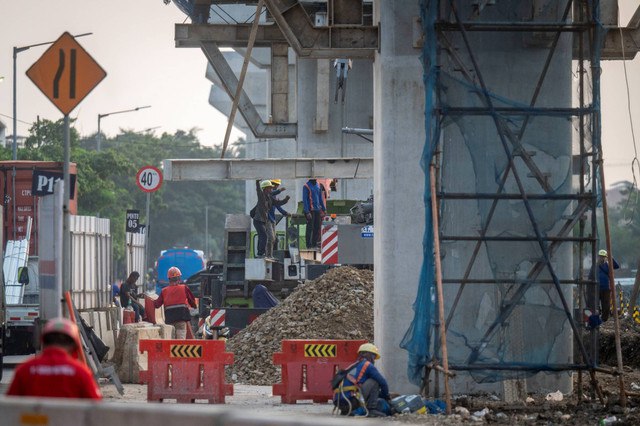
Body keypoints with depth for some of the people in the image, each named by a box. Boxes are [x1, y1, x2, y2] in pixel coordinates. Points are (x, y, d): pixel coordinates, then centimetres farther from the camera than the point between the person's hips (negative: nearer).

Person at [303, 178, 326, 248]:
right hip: (310, 210, -6)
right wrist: (307, 212, -18)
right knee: (310, 227, -4)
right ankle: (309, 244, 0)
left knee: (317, 227, 7)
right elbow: (304, 200, -12)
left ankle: (315, 243, 14)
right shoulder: (306, 186, -8)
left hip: (317, 210, 6)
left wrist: (324, 209, 15)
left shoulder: (317, 185, 12)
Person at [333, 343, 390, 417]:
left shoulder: (353, 366, 29)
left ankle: (345, 411, 14)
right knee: (374, 381, 2)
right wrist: (386, 396, 21)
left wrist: (381, 395, 38)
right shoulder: (367, 365, 4)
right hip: (351, 400, -8)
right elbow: (382, 382, 3)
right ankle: (372, 409, -5)